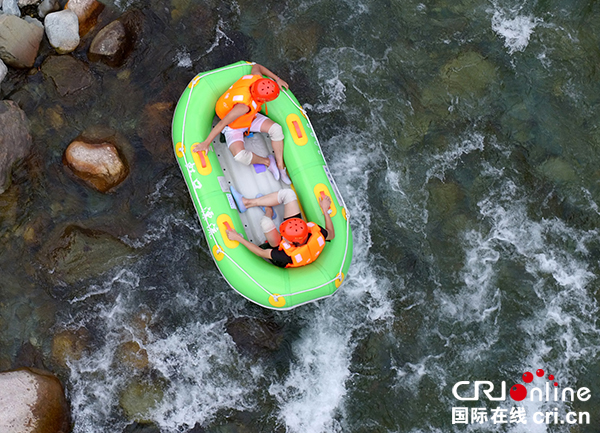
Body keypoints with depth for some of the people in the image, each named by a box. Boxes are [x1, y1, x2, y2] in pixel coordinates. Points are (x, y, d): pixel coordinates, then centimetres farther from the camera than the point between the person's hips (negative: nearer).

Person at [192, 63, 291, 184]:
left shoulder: (257, 79, -27)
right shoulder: (244, 106, -46)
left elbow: (256, 66, 0)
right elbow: (222, 123, -37)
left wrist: (277, 79, 1)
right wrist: (206, 143, -29)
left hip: (250, 118, 7)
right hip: (233, 126, -7)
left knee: (276, 129, -14)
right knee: (240, 155, -31)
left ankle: (280, 165, 1)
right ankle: (268, 162, -2)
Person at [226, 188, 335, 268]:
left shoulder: (289, 257, -46)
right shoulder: (317, 234, -37)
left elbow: (261, 253, -31)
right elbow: (331, 234, -11)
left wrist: (238, 238, -27)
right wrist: (325, 210, -7)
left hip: (278, 248, -4)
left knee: (266, 222, -34)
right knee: (287, 193, -10)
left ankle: (268, 212, 10)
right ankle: (247, 202, 10)